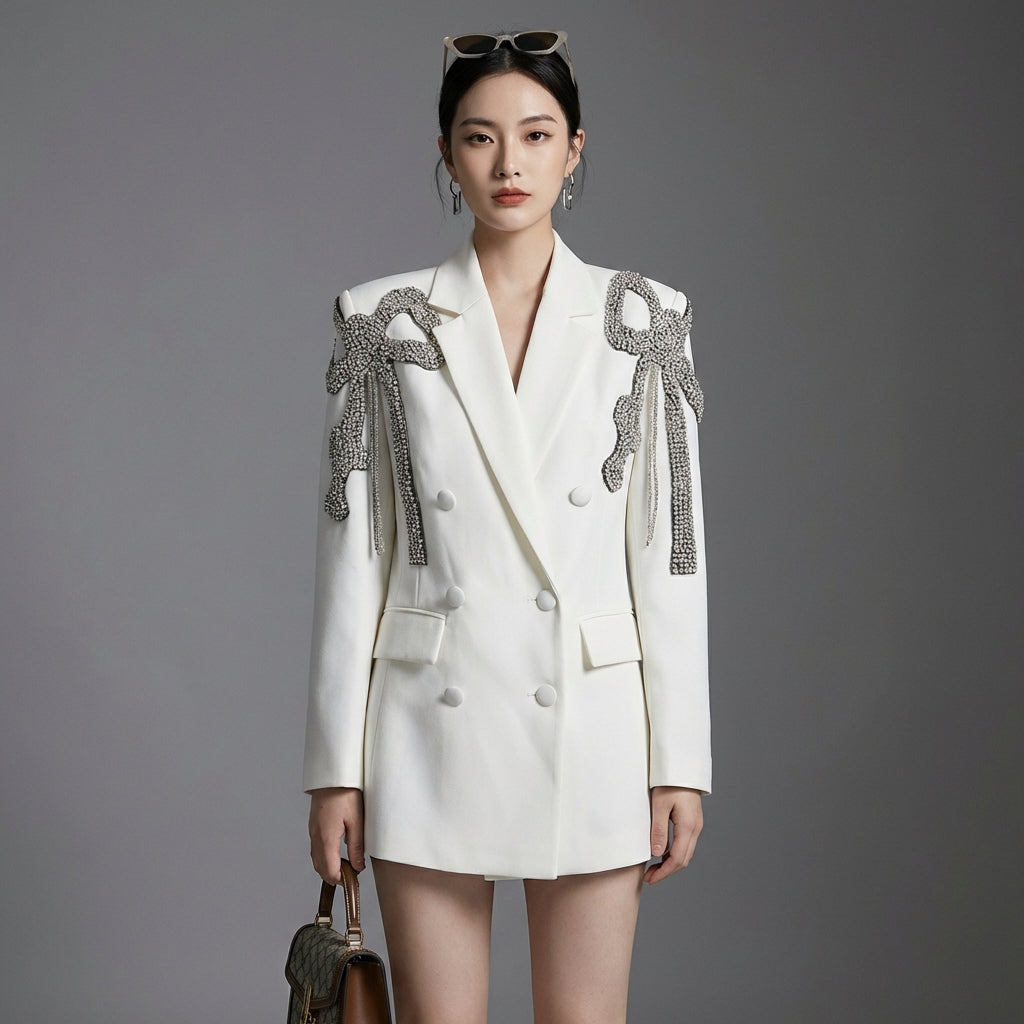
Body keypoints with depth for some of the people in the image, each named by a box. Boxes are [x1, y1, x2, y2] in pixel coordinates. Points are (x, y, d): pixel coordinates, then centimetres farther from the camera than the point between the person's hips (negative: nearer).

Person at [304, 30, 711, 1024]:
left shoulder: (641, 319, 2)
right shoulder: (384, 323, 2)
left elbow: (671, 546, 2)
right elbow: (353, 548, 2)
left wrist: (680, 757, -2)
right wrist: (336, 763, 0)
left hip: (590, 727, 0)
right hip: (433, 726, 0)